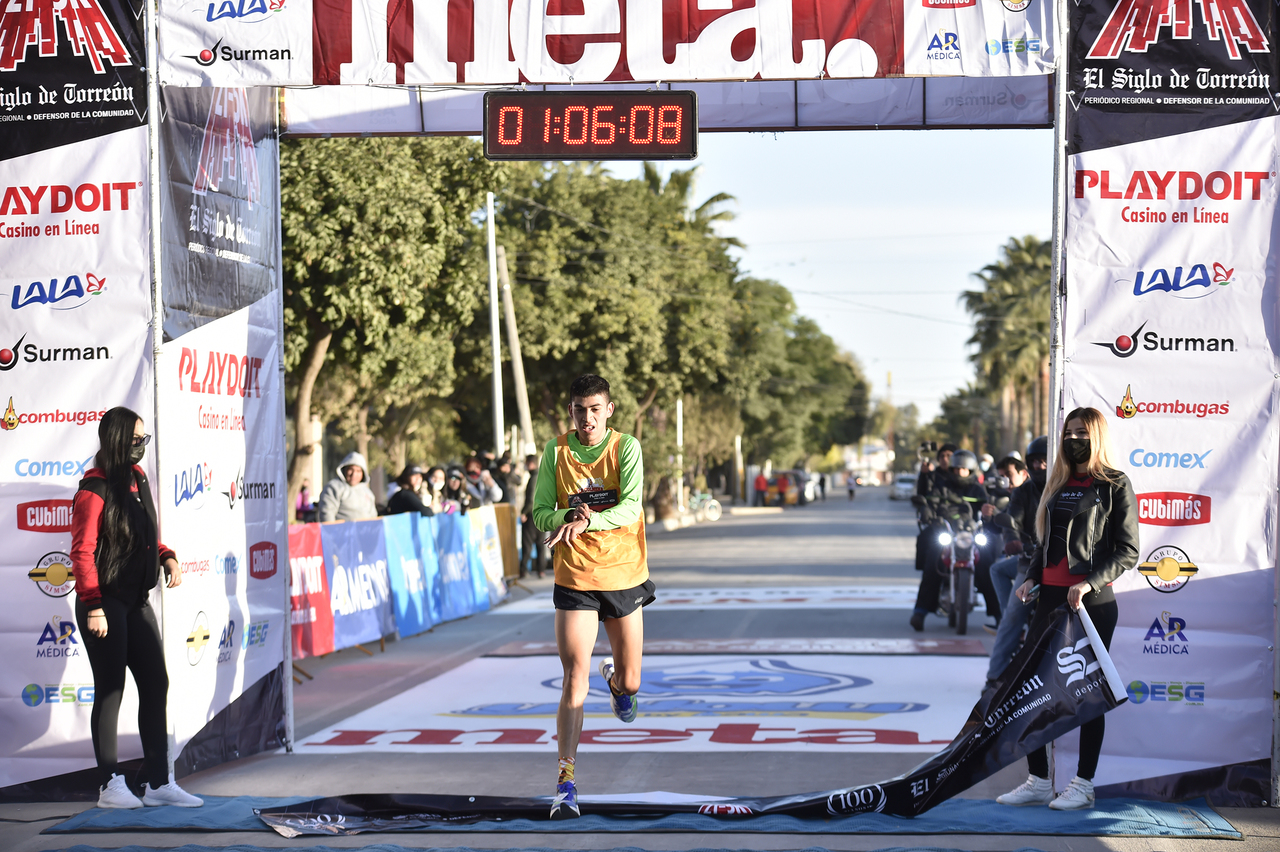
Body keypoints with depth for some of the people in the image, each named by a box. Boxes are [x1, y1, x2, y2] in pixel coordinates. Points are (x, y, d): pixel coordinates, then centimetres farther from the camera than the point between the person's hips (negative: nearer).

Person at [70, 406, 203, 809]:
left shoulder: (138, 479, 12)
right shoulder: (94, 489, -13)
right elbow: (82, 552, -15)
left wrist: (167, 558, 4)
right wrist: (93, 606, -19)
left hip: (136, 601, 8)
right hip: (105, 603, -8)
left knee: (156, 684, 7)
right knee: (110, 691, -2)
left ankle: (159, 782, 12)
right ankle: (110, 786, 7)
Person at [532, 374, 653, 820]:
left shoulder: (626, 446, -8)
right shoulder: (555, 450, -3)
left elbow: (631, 506, -20)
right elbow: (540, 513, -2)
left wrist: (588, 521, -36)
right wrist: (569, 517, -22)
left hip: (625, 575, 1)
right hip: (575, 580, 0)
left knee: (629, 683, 12)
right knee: (574, 681, -11)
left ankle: (615, 677, 51)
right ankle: (565, 783, -9)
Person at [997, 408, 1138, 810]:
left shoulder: (1115, 486, -3)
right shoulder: (1058, 483, 16)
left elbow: (1127, 551, -7)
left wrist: (1089, 583, -18)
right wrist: (1031, 578, 5)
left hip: (1093, 601, -6)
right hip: (1051, 596, 6)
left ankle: (1084, 784, 9)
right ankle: (1038, 781, 10)